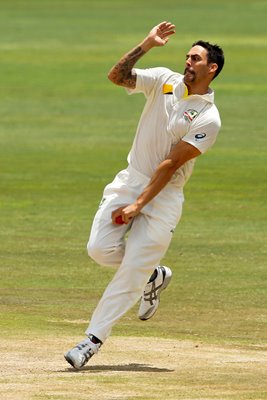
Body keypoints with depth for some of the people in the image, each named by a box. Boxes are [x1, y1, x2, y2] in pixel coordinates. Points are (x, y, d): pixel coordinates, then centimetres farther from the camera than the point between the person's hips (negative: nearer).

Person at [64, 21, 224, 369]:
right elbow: (117, 76, -9)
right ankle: (153, 277, 20)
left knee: (132, 269, -9)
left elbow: (171, 164, -15)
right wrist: (146, 45, -21)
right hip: (130, 180, 4)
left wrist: (138, 206, -17)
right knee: (101, 248, -10)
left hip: (164, 195, -4)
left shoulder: (208, 119, -12)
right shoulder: (164, 80, 3)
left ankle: (94, 339, -5)